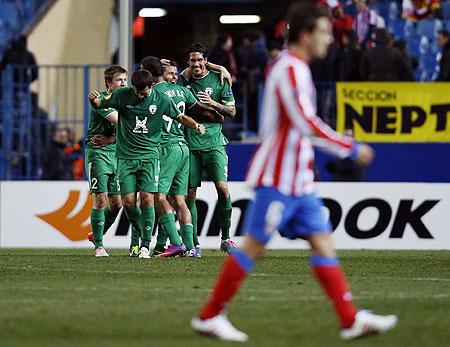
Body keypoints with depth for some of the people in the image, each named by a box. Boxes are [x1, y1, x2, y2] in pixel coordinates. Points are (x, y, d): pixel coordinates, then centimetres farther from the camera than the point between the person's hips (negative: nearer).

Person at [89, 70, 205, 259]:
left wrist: (196, 125, -8)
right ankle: (143, 234, 20)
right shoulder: (122, 95, -3)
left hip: (149, 156, -1)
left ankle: (145, 244, -3)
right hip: (126, 156, 1)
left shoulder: (161, 100, -2)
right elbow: (99, 104, 8)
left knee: (147, 199, -12)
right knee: (128, 202, -5)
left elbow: (180, 117, 10)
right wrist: (94, 99, -16)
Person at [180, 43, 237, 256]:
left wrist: (213, 103, -12)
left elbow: (232, 112, 7)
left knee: (222, 188, -12)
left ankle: (226, 238, 0)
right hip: (189, 145, 1)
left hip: (213, 144, -1)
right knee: (189, 194, -1)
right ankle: (193, 243, 7)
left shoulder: (218, 80, 5)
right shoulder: (182, 81, 7)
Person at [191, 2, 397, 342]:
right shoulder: (291, 69, -15)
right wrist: (351, 148, -20)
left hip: (299, 180, 10)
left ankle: (351, 320, -1)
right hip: (278, 177, -10)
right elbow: (306, 124, -24)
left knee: (322, 241, 3)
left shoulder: (295, 68, 16)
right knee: (254, 246, -4)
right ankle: (209, 316, 4)